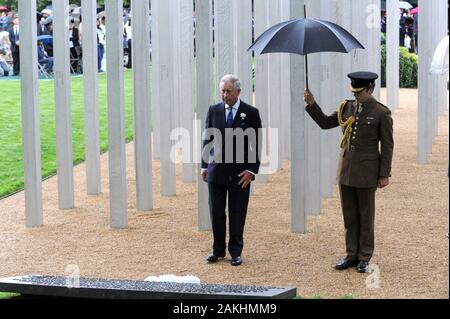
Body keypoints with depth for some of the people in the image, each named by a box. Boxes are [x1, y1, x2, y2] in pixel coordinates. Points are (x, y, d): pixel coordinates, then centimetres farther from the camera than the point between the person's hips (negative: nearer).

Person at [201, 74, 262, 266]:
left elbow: (256, 144, -3)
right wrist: (204, 166, 7)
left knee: (237, 215, 4)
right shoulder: (214, 111, 5)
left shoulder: (251, 113, -3)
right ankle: (218, 250, 18)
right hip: (216, 171, 2)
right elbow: (208, 140, 10)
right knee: (216, 213, 6)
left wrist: (251, 170, -10)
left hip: (240, 173, -2)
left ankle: (235, 252, 15)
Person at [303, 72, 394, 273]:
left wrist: (384, 175, -8)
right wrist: (311, 104, -3)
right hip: (346, 170, 5)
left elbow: (387, 146, -6)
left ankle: (364, 258, 13)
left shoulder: (381, 113, -7)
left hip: (366, 172, -5)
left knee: (366, 217, 5)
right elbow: (325, 123, 12)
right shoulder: (347, 108, 7)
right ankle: (352, 256, 17)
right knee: (349, 216, 10)